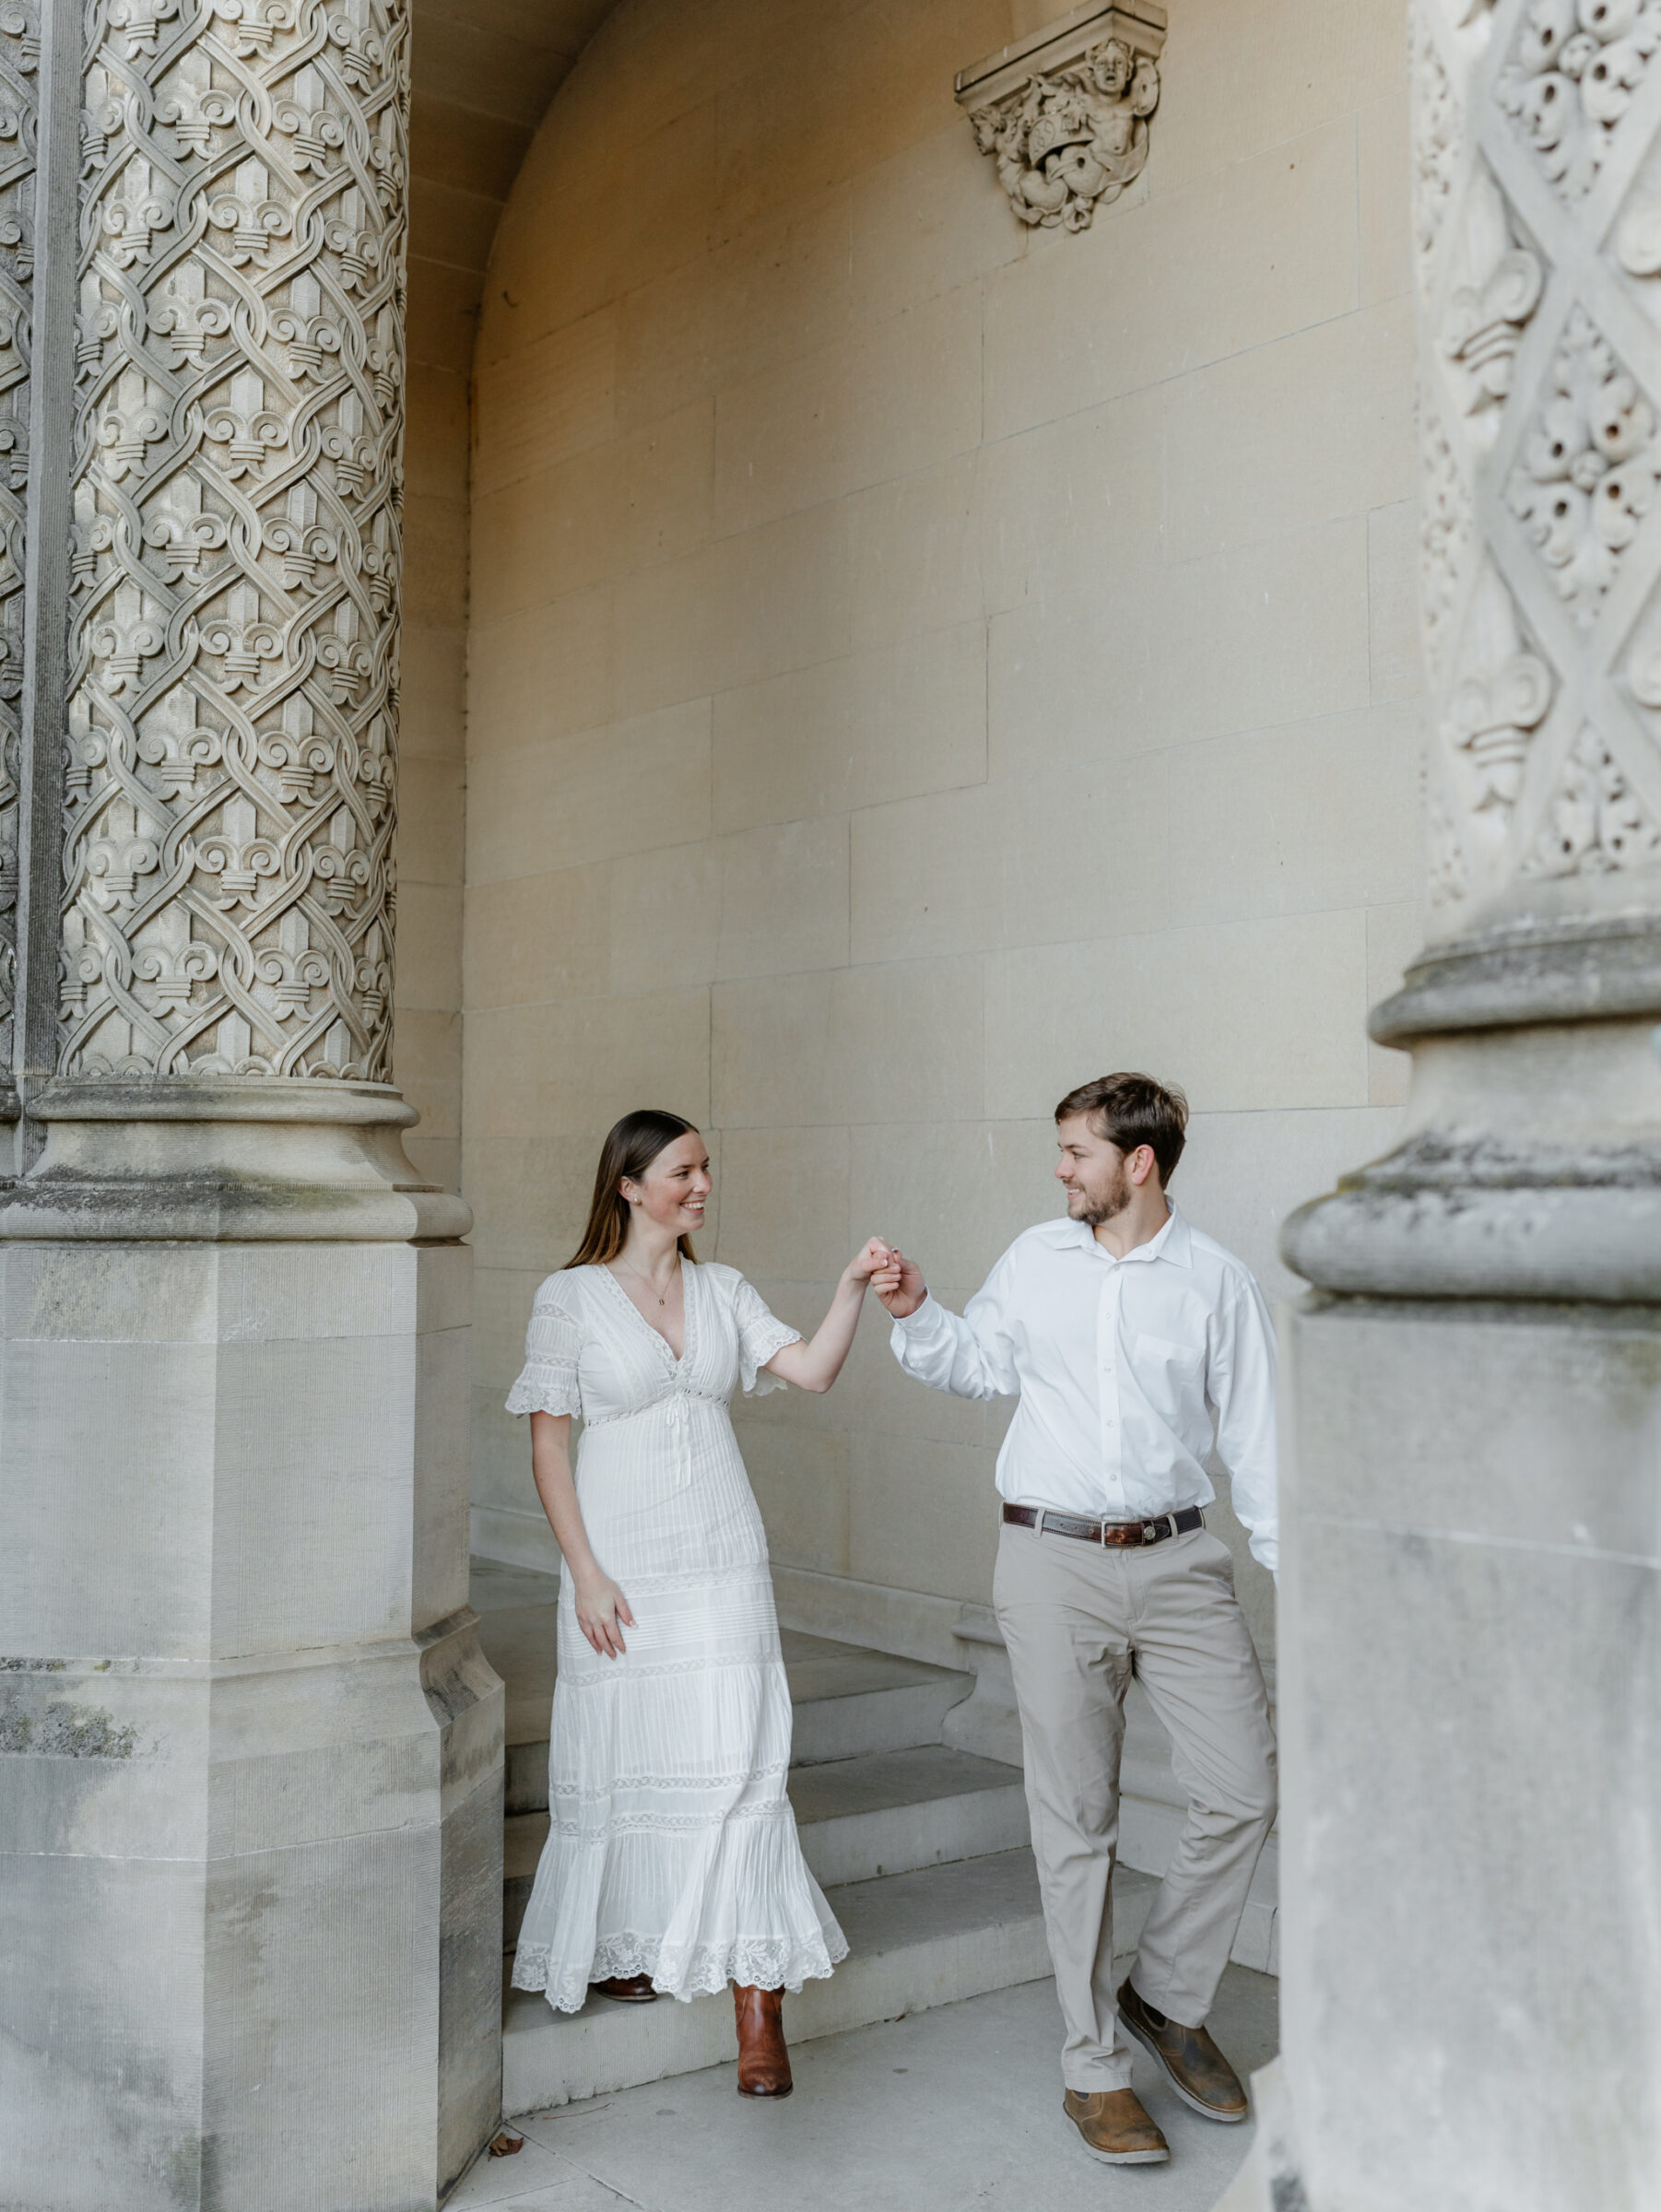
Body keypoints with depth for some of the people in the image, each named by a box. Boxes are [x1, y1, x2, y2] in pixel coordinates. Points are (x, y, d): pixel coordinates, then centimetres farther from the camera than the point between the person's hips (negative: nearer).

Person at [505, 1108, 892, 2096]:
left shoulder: (724, 1291, 9)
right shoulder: (572, 1297, -3)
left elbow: (813, 1369, -1)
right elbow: (549, 1441, -4)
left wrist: (852, 1290, -17)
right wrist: (585, 1571, -9)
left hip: (723, 1561, 2)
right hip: (623, 1561, -2)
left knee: (739, 1761, -5)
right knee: (625, 1756, 9)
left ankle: (759, 2002, -2)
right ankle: (614, 1948, 34)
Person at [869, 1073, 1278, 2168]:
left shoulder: (1218, 1281, -1)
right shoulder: (1038, 1257, 5)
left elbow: (1256, 1437, 2)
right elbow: (980, 1362, 19)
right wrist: (914, 1314, 3)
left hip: (1177, 1559, 0)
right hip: (1054, 1561, 0)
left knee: (1245, 1790, -3)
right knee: (1076, 1820, 5)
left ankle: (1167, 1996, 22)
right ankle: (1095, 2066, 18)